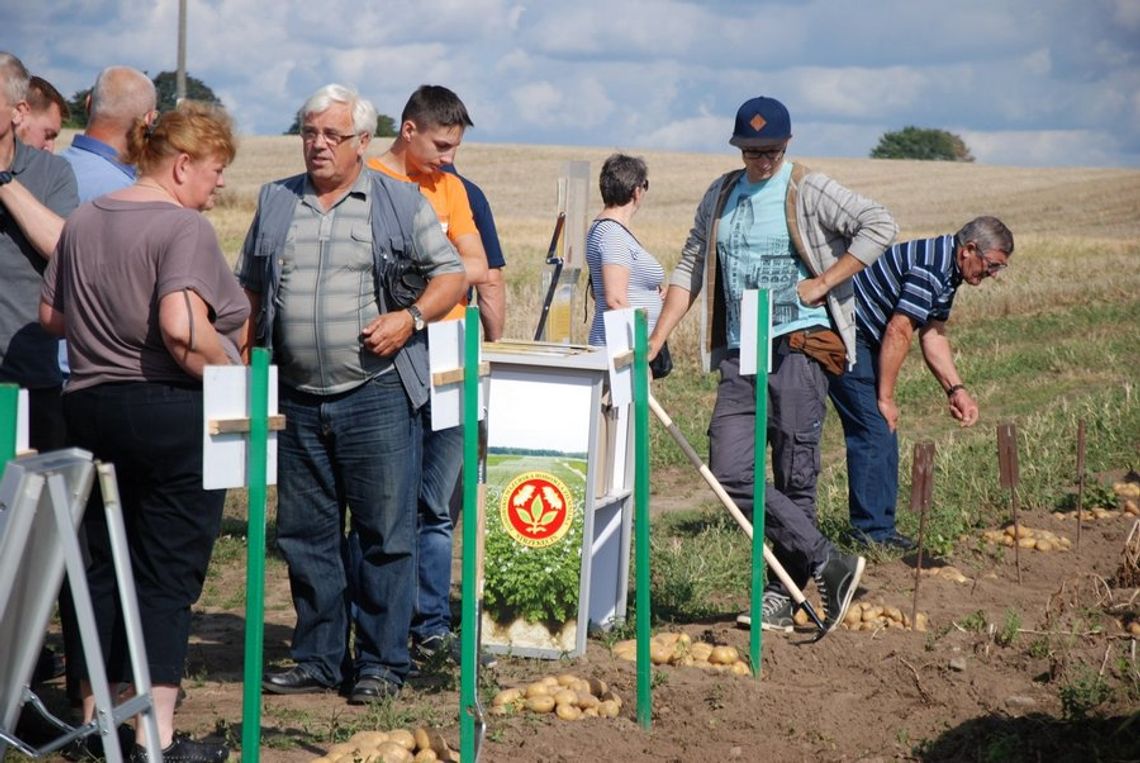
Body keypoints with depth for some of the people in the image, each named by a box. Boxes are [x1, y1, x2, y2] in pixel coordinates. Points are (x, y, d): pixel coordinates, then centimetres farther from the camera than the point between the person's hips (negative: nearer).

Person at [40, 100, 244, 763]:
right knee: (168, 577, -1)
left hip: (91, 408, 7)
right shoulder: (185, 228, -15)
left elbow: (51, 315, 16)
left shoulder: (84, 221, 9)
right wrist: (232, 375, -13)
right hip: (174, 414, -7)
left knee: (104, 565, 16)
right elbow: (184, 330, -27)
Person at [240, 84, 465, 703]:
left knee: (385, 534, -2)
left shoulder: (398, 202, 4)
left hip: (377, 393, -4)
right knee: (305, 535, 9)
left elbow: (451, 274, 3)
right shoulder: (275, 203, 14)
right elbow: (249, 287, 21)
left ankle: (380, 663, 6)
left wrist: (410, 319, -13)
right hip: (297, 401, 4)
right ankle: (318, 658, 19)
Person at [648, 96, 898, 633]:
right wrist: (654, 343, 10)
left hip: (800, 346, -5)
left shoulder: (808, 191, -3)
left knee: (794, 477, -2)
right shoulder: (721, 195, 14)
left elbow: (879, 225, -11)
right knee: (730, 473, -6)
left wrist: (823, 282, -12)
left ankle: (783, 598, 7)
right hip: (739, 354, 6)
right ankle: (829, 565, -2)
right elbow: (690, 270, 17)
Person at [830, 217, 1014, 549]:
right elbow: (898, 332, -22)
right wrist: (885, 398, -16)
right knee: (875, 430, -11)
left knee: (882, 434, 11)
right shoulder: (930, 267, -23)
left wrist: (956, 389, 5)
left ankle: (877, 527, 15)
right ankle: (873, 530, -8)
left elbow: (933, 335, 15)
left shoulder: (947, 271, 10)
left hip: (860, 340, 11)